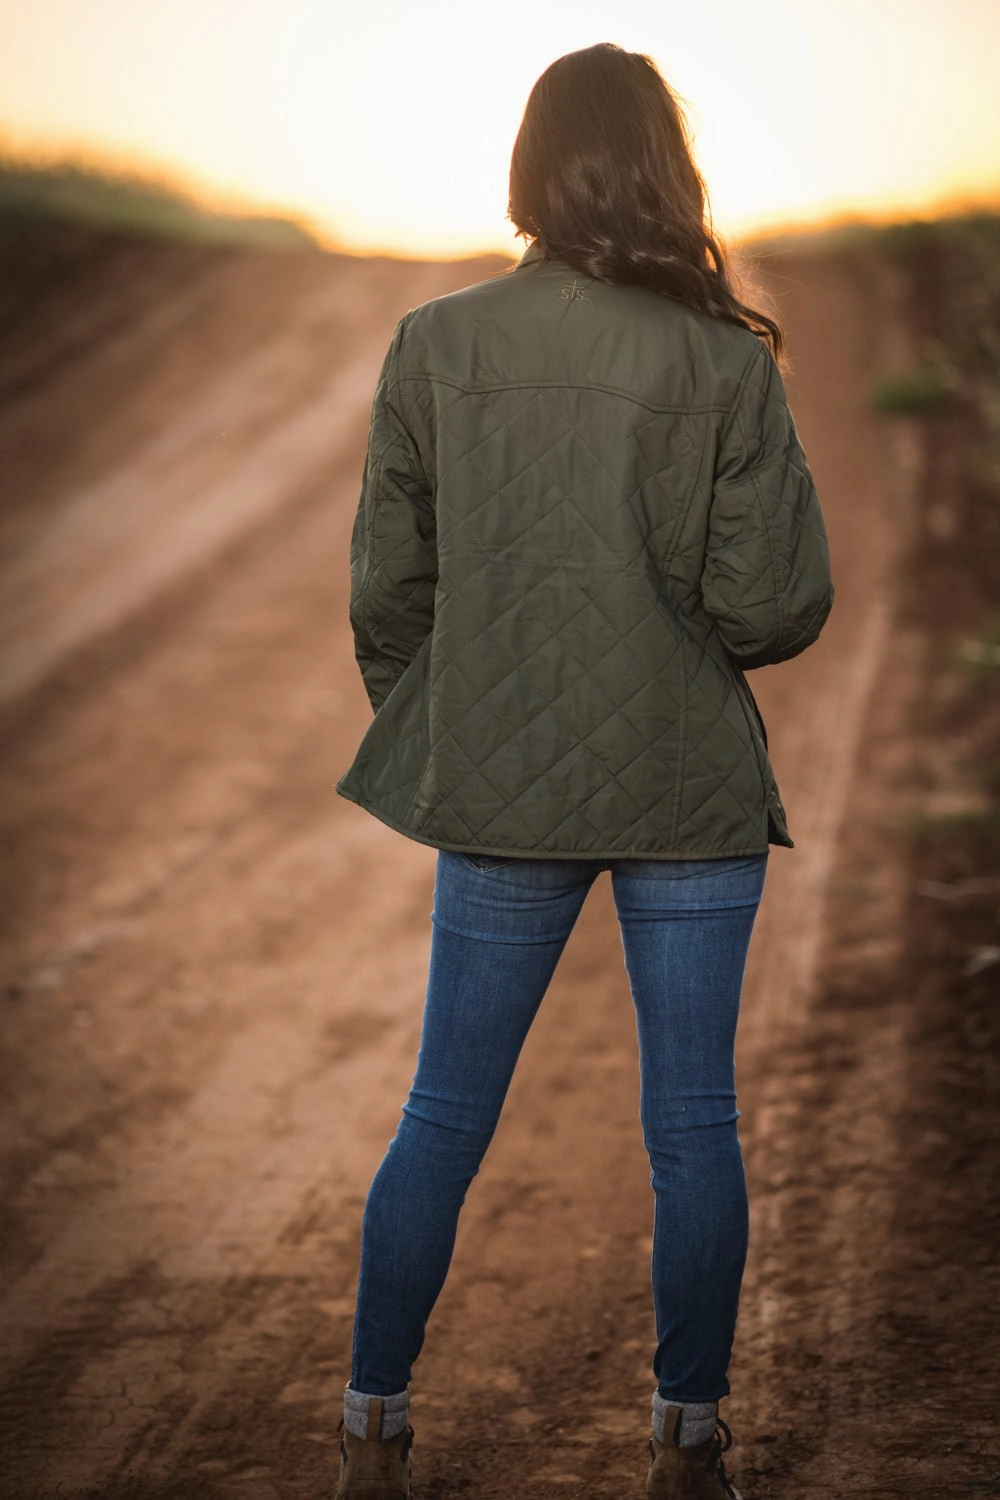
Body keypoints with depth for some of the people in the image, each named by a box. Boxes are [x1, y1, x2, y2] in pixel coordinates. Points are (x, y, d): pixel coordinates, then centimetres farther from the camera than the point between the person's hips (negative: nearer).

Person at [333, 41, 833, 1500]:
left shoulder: (435, 348, -5)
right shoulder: (722, 362, -10)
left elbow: (387, 586, -1)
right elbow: (775, 603, -11)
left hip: (502, 789, 2)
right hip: (692, 786, -2)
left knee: (443, 1119, 12)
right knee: (694, 1123, 9)